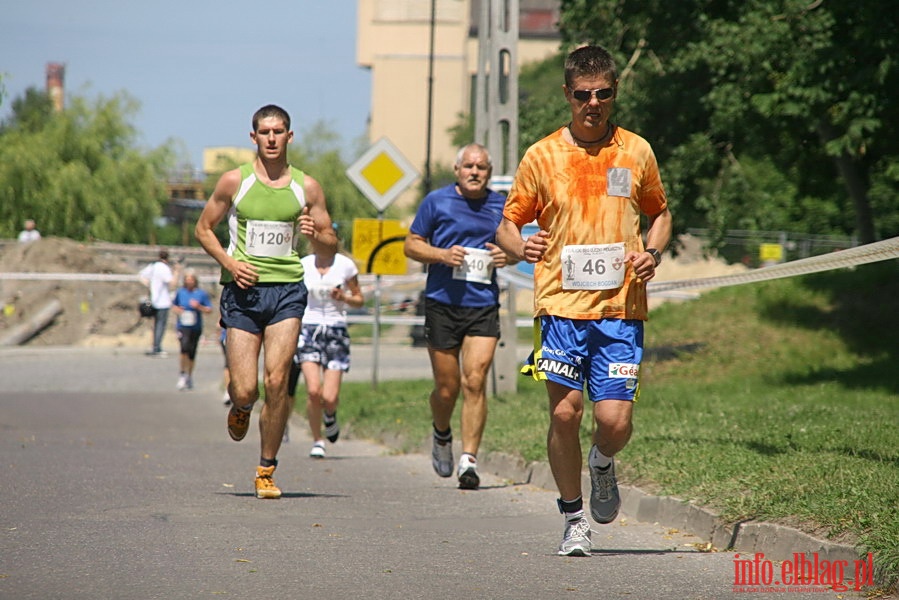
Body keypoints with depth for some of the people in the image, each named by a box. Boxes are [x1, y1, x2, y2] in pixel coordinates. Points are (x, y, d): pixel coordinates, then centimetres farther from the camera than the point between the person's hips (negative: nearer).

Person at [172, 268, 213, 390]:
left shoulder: (201, 293, -1)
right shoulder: (180, 292, 3)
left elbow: (209, 309, 1)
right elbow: (174, 305, 18)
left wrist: (199, 307, -16)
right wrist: (177, 310, -4)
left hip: (196, 327, 1)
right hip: (183, 326, -1)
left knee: (192, 353, 8)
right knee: (184, 348, -22)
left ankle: (189, 376, 28)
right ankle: (182, 374, -10)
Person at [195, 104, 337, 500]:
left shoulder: (306, 187, 6)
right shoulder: (235, 181, 2)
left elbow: (331, 246, 11)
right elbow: (203, 229, 9)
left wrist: (314, 235, -12)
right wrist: (229, 262, -7)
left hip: (287, 291, 0)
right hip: (243, 290, 0)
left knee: (276, 382, -12)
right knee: (245, 389, -6)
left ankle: (267, 469, 1)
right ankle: (240, 408, 34)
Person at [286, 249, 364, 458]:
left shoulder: (346, 265, 2)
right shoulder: (303, 265, 4)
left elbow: (359, 300, 11)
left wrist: (343, 297, -9)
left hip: (336, 331, 0)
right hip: (309, 329, 0)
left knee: (329, 398, -10)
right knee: (313, 390, -18)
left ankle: (330, 415, 28)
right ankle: (317, 440, 2)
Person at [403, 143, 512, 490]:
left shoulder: (500, 207, 9)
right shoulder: (436, 202, 2)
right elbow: (411, 244, 6)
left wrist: (508, 255, -2)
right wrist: (442, 255, -12)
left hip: (483, 306, 1)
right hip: (442, 303, -1)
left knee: (475, 382, -12)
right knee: (447, 388, 5)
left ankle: (469, 460, -10)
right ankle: (442, 436, 36)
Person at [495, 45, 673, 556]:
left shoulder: (637, 152, 8)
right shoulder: (542, 156, 4)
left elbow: (660, 213, 21)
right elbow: (508, 225, 10)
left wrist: (653, 253, 0)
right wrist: (520, 247, -13)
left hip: (621, 308, 0)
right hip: (561, 305, 0)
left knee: (615, 420, -9)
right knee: (565, 411, -7)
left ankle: (603, 465, 28)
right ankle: (574, 518, 11)